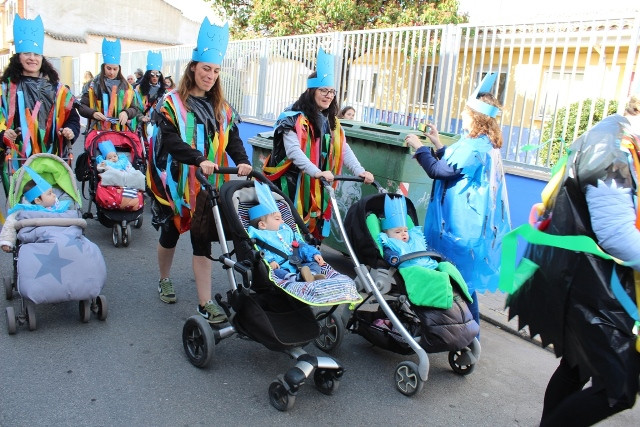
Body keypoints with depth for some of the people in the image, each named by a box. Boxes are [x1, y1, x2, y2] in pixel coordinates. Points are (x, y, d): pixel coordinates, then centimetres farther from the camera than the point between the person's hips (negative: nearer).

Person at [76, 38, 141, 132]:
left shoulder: (126, 86, 7)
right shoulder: (94, 84, 3)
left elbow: (136, 108, 7)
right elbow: (81, 107, 5)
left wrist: (126, 113, -15)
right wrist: (93, 113, -16)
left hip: (121, 132, 1)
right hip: (98, 132, -1)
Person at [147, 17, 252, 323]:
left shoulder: (221, 108, 9)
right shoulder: (171, 103, -6)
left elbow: (232, 137, 1)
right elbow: (170, 140, -19)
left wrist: (241, 161, -19)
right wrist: (200, 160, -33)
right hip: (175, 183, -2)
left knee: (203, 240, 1)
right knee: (170, 233, 15)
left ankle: (205, 303, 3)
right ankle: (164, 280, 39)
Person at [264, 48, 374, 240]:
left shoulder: (331, 122, 13)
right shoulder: (294, 118, -11)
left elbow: (344, 150, 3)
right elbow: (293, 151, -24)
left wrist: (359, 171, -13)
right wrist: (317, 172, -36)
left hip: (318, 187, 7)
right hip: (293, 184, -7)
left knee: (314, 227, 11)